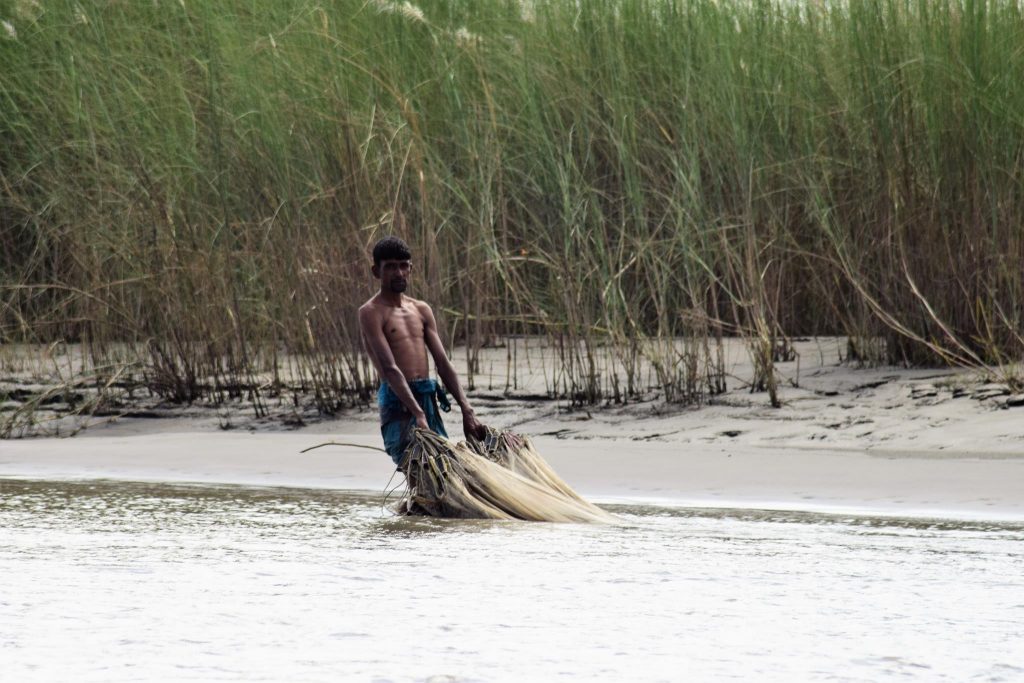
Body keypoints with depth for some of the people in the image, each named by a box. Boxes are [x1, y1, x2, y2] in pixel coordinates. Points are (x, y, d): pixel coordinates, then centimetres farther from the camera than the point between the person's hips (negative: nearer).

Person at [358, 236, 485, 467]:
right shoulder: (371, 313, -5)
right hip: (397, 400, -7)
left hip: (429, 400, 7)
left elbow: (443, 363, 11)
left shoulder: (421, 310, 16)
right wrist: (418, 415, -27)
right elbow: (390, 368, -16)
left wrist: (466, 410, -1)